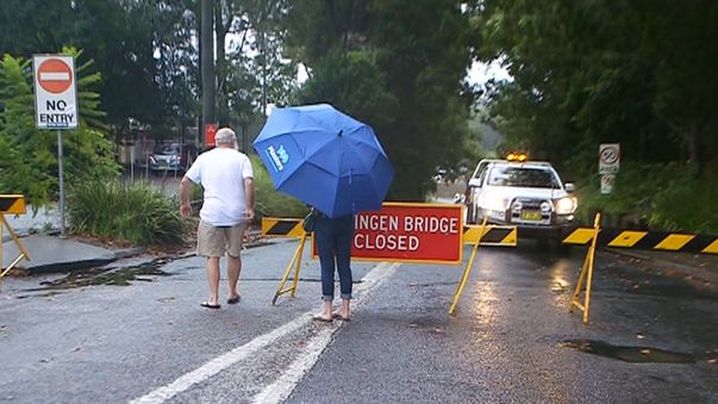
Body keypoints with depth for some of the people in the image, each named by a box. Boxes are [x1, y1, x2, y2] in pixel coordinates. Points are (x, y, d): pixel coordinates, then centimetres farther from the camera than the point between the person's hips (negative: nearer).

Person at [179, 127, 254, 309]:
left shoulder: (204, 158, 8)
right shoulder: (241, 158, 3)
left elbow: (185, 182, 7)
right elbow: (249, 182, -13)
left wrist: (184, 203, 20)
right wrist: (250, 208, -10)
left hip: (211, 215, 0)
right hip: (237, 215, 0)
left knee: (212, 256, 5)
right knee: (234, 254, 15)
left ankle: (214, 298, 1)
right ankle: (233, 293, 26)